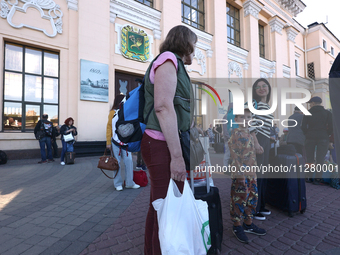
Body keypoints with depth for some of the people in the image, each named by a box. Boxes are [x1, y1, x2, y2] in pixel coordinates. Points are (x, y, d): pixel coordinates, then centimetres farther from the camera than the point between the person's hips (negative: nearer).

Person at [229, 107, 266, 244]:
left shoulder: (250, 134, 13)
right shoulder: (235, 134, -11)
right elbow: (234, 155, -16)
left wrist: (254, 171, 16)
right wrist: (240, 172, -19)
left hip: (251, 172, 8)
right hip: (240, 173, -8)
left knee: (252, 198, 16)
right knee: (240, 199, 1)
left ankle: (248, 223, 33)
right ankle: (237, 226, 19)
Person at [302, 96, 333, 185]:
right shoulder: (327, 113, 5)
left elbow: (303, 126, -4)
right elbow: (331, 126, -2)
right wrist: (327, 135, 11)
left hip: (310, 138, 0)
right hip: (323, 138, 0)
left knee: (309, 158, 7)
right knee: (320, 159, 1)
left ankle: (308, 177, 9)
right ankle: (317, 178, 1)